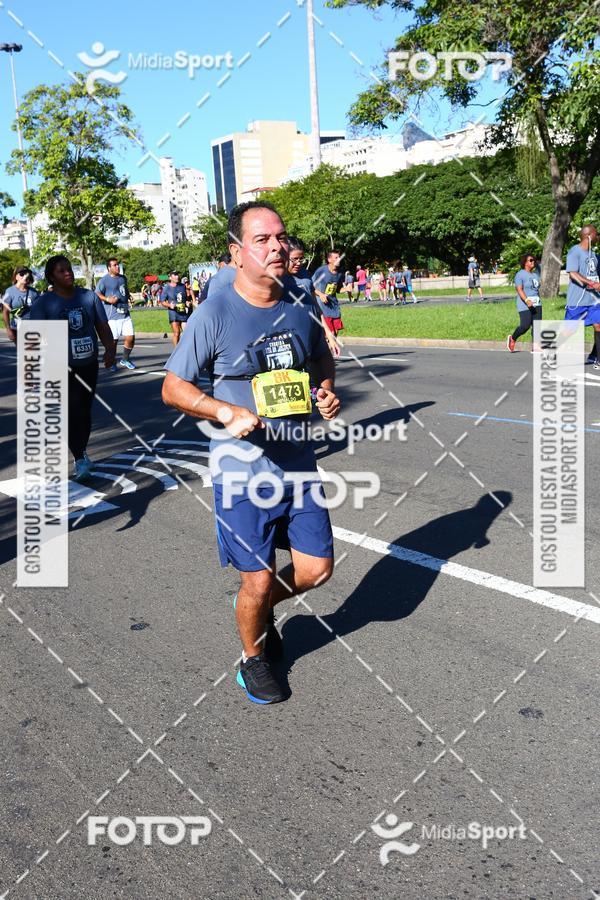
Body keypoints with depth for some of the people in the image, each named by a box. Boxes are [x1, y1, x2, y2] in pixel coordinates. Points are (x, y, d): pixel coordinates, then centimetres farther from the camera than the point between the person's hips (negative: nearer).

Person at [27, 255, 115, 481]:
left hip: (89, 366, 4)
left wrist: (110, 349, -12)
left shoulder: (89, 297, 4)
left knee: (85, 411, 13)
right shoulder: (43, 303, -6)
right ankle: (80, 458, -3)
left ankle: (81, 450, 32)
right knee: (73, 412, -11)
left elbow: (103, 327, 5)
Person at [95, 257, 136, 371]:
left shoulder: (123, 278, 17)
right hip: (113, 315, -6)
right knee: (113, 340, -4)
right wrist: (108, 299, -23)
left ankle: (124, 360, 20)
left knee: (131, 337, 1)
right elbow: (97, 294, -11)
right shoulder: (104, 280, -5)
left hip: (125, 314, 6)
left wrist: (128, 299, 19)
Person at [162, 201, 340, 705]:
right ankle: (253, 658, 34)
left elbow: (322, 356, 21)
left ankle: (261, 608, 41)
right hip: (243, 471, -5)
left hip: (299, 464, 5)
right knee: (258, 580, 4)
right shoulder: (214, 315, -13)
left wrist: (328, 390, 0)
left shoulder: (298, 307, 2)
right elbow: (173, 387, -7)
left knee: (317, 569, 10)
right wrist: (228, 412, -22)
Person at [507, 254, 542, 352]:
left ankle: (535, 347, -3)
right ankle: (512, 339, 14)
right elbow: (519, 290, -17)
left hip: (536, 304, 7)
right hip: (525, 306, -7)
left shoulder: (535, 274, 18)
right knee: (525, 326, -12)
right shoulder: (520, 274, -6)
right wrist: (527, 300, -30)